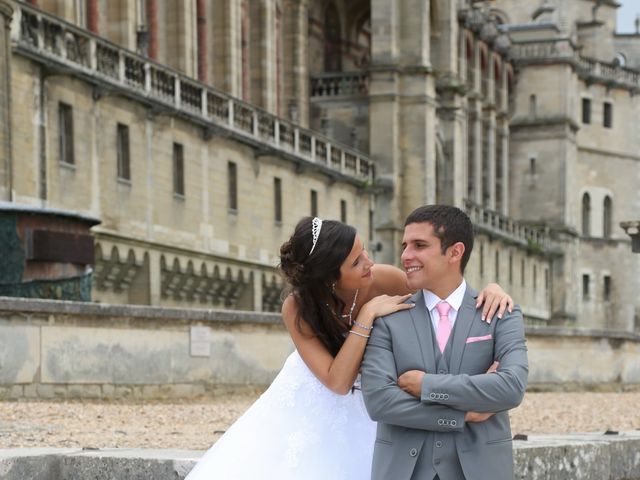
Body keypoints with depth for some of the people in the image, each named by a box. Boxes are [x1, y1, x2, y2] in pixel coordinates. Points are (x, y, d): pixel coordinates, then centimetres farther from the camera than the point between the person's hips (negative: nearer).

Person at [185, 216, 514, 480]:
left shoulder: (385, 281, -25)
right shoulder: (297, 308, -27)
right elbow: (337, 382, -35)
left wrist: (490, 289, -30)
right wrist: (367, 316, -38)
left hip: (368, 408, 1)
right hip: (313, 408, -1)